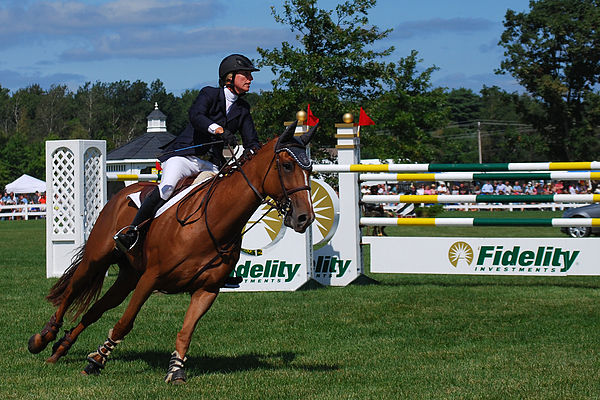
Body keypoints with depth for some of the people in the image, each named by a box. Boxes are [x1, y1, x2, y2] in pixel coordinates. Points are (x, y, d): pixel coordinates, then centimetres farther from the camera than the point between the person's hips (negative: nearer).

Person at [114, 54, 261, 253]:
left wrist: (251, 151, -11)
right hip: (185, 154, -5)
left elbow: (252, 143, 15)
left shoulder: (243, 109, 17)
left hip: (211, 165, 5)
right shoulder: (209, 94, 2)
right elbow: (195, 115, -19)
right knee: (166, 188, -30)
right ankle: (131, 232, -26)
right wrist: (218, 130, -36)